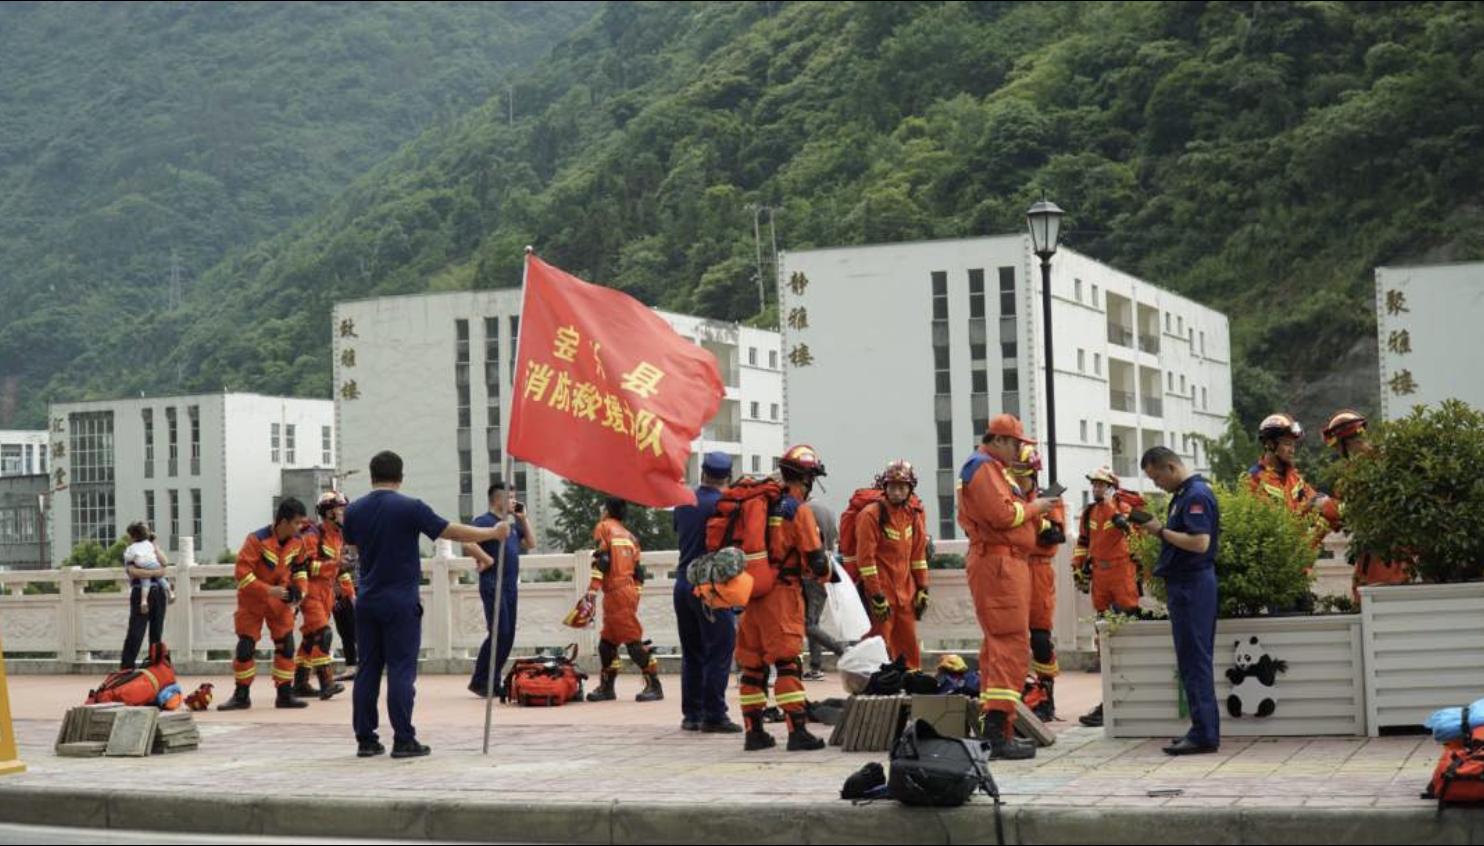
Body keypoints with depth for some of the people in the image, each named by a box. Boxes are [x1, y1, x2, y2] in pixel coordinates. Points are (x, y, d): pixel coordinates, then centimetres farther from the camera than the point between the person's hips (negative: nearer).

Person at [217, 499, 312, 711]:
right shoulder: (257, 540, -23)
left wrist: (296, 590, -1)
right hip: (252, 599, -4)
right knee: (245, 646, -1)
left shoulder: (297, 542, -5)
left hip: (280, 599, 4)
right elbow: (242, 572, -26)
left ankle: (285, 694, 7)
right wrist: (268, 590, -29)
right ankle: (241, 695, 11)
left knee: (286, 644, -3)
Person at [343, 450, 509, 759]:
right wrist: (494, 533, 0)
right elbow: (453, 532, -10)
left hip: (367, 602, 5)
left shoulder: (355, 511, 4)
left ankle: (365, 740, 9)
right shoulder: (410, 508, -11)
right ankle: (403, 741, -4)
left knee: (367, 670, 8)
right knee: (401, 671, -3)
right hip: (400, 603, -5)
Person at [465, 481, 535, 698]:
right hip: (493, 585, -9)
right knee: (499, 633, -13)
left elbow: (531, 544, 22)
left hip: (511, 585, 9)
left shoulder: (511, 523, 18)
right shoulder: (485, 521, -8)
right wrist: (488, 560, -17)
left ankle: (493, 682, 12)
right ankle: (479, 681, -7)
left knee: (508, 636, 7)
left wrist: (523, 519, 15)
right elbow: (468, 544, -23)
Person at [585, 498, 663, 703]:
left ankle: (654, 686, -12)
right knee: (607, 641, 15)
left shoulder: (604, 527, 1)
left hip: (617, 593, -8)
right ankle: (606, 687, 20)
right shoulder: (629, 536, 22)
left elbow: (602, 558, -12)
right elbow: (638, 569, 18)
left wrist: (593, 588, -16)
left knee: (633, 640, -10)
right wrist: (636, 594, 21)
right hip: (628, 591, 8)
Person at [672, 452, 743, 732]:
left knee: (691, 653, 13)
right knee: (719, 652, -1)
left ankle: (691, 714, 15)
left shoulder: (684, 502, 8)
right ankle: (714, 716, -3)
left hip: (683, 581, 7)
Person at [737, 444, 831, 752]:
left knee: (753, 663, 10)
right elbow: (815, 557, -10)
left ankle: (754, 731, 15)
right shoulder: (798, 510, -9)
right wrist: (824, 573, 10)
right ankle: (797, 731, -10)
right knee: (788, 662, -7)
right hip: (782, 593, -7)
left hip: (753, 591, 7)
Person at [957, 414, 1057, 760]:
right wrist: (1033, 507, -6)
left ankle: (994, 727, 17)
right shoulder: (983, 468, -10)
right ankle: (998, 732, -20)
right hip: (998, 562, -11)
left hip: (1006, 564, 11)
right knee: (1011, 644, -15)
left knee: (999, 644, 13)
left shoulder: (994, 469, 24)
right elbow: (1002, 514, -20)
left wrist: (1031, 509, 7)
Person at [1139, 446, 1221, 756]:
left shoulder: (1196, 495, -15)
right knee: (1193, 661, 12)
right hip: (1187, 583, 10)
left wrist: (1162, 531, -15)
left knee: (1195, 661, -8)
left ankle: (1204, 735, -6)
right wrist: (1161, 530, 6)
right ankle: (1203, 730, 17)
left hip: (1193, 585, -10)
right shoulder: (1184, 495, 17)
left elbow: (1200, 542, -24)